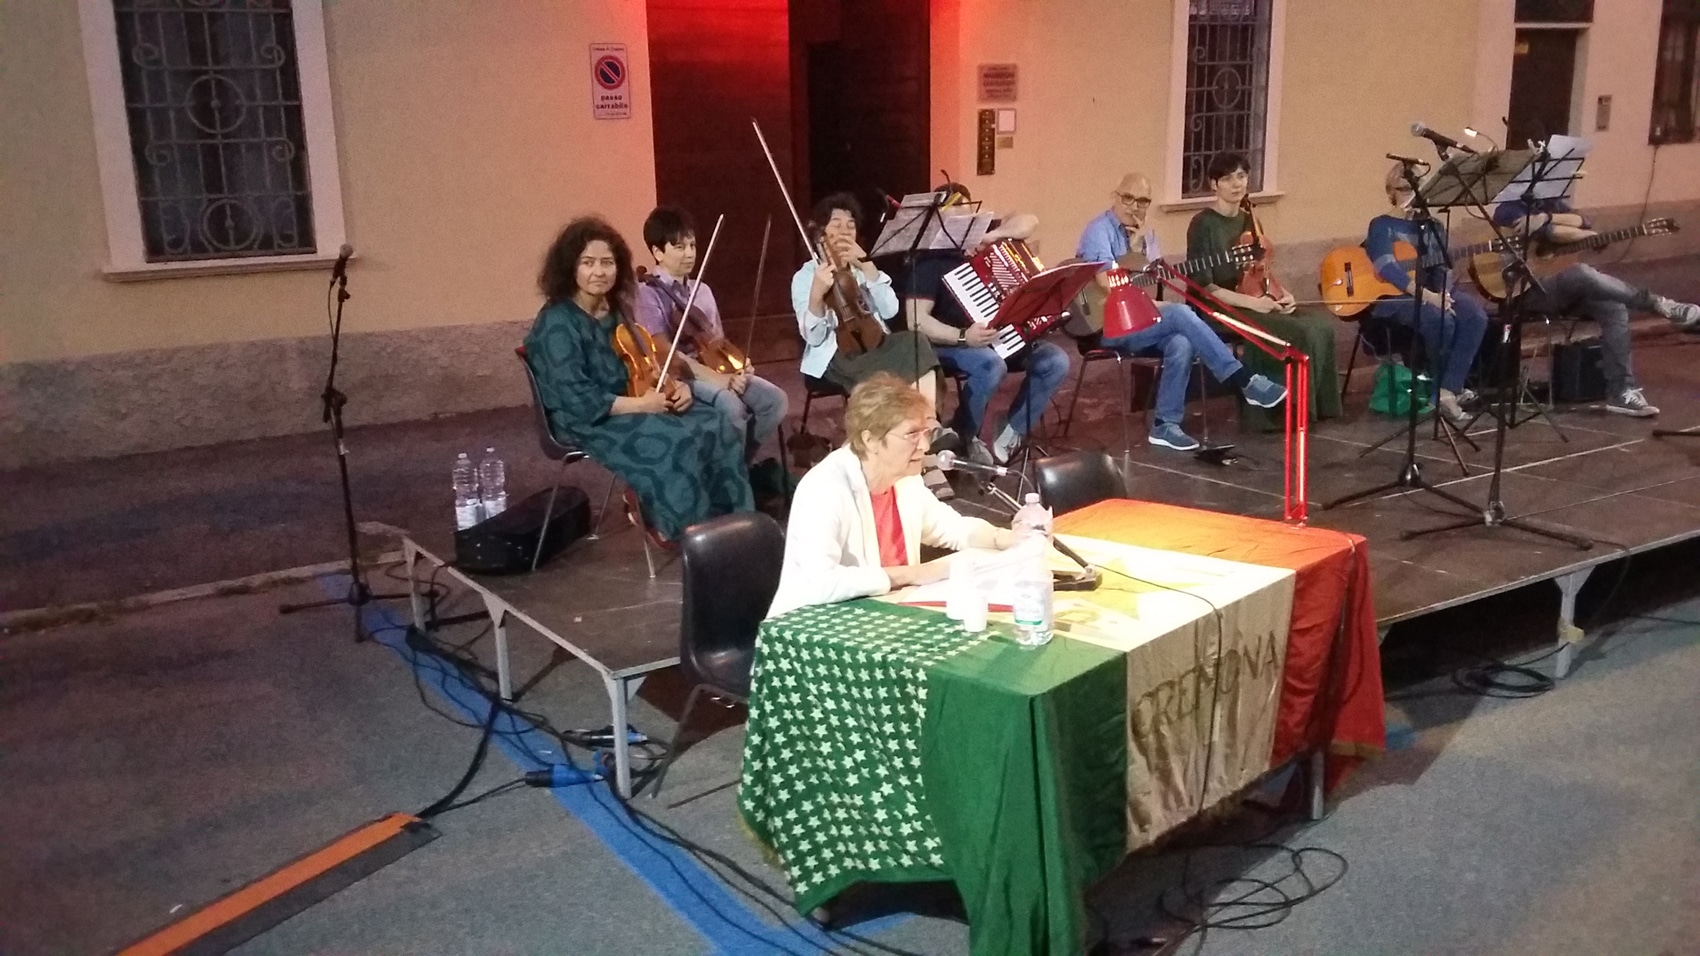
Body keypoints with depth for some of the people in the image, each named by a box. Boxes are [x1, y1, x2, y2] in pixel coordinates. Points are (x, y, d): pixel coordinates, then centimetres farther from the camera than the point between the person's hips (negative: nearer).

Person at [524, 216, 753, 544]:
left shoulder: (615, 310, 9)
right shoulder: (557, 323, -16)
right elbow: (576, 398, -23)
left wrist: (675, 386, -5)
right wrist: (640, 405, -24)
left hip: (631, 405, 8)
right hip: (588, 421, -8)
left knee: (716, 428, -12)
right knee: (678, 444, -28)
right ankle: (676, 525, -6)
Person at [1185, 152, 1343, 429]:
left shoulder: (1248, 221, 14)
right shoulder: (1203, 224, -11)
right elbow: (1203, 285, -17)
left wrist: (1281, 294, -1)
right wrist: (1251, 302, -22)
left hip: (1252, 304, 8)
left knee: (1321, 322, -12)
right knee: (1297, 332, -25)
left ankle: (1312, 405, -3)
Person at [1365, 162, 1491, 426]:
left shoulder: (1432, 226, 16)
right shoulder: (1382, 226, -2)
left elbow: (1444, 266, 11)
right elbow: (1387, 268, -18)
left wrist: (1444, 293, -13)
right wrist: (1427, 295, -28)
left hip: (1433, 293, 6)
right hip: (1392, 296, -6)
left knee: (1476, 315, -22)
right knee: (1440, 319, -33)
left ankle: (1447, 391, -25)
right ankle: (1450, 385, -5)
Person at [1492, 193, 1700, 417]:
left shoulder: (1550, 202, 17)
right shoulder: (1510, 209, -5)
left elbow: (1583, 222, 1)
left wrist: (1547, 218, -15)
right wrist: (1588, 234, -4)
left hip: (1568, 289, 7)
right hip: (1529, 291, -7)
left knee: (1614, 306, -17)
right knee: (1581, 274, -35)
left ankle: (1621, 391, -17)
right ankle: (1659, 305, -24)